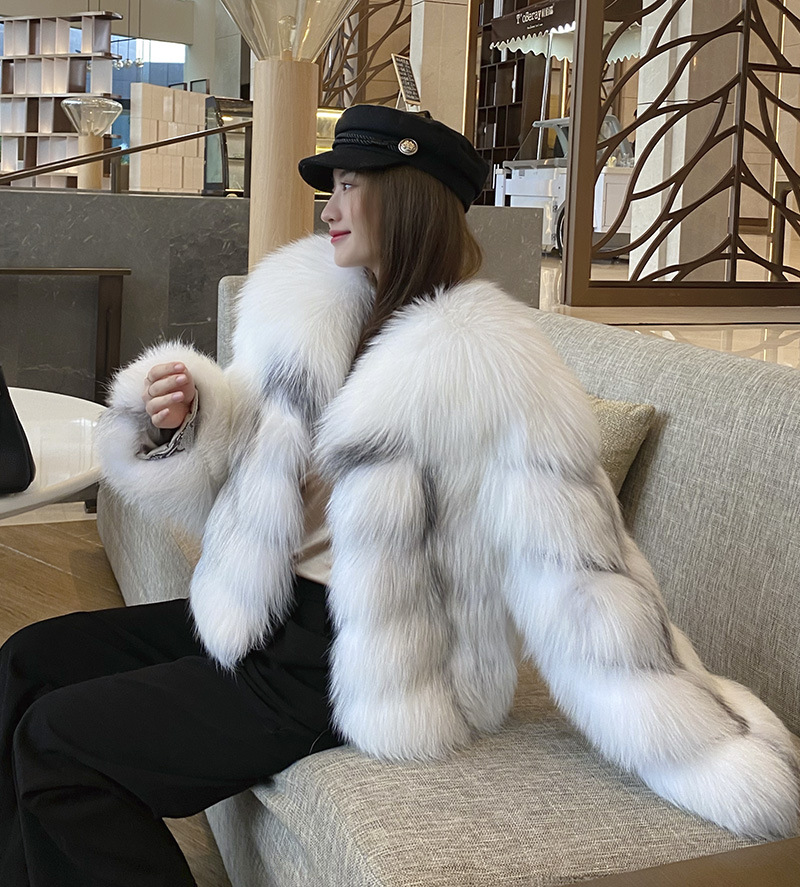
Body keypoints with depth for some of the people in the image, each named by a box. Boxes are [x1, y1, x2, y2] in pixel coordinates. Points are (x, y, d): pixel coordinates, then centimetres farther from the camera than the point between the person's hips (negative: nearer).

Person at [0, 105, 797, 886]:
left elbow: (579, 574, -22)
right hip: (264, 612, 8)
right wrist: (178, 421, -10)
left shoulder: (489, 367, -20)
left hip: (357, 670, -8)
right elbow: (232, 483, 12)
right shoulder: (301, 305, 3)